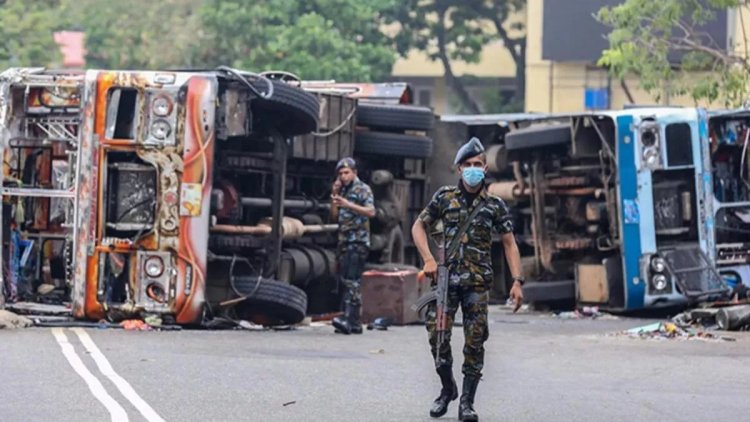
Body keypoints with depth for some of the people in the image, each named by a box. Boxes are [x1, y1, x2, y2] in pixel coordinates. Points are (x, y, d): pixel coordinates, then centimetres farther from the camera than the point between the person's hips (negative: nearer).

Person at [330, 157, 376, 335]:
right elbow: (334, 215, 18)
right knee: (345, 280, 7)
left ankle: (350, 319, -26)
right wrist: (334, 195, 5)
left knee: (352, 280, -17)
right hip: (344, 240, 8)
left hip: (358, 241, -8)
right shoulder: (342, 190, 20)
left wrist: (349, 205, -24)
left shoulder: (363, 189, -3)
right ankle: (354, 323, 10)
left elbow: (371, 212, -15)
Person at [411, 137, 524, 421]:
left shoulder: (494, 205, 4)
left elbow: (509, 244, 6)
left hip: (478, 281, 0)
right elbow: (419, 226, 11)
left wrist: (517, 281, -2)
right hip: (446, 278, 0)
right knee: (437, 335, -5)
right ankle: (447, 389, 18)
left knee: (474, 342, -3)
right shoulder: (445, 197, 5)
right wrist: (428, 259, -4)